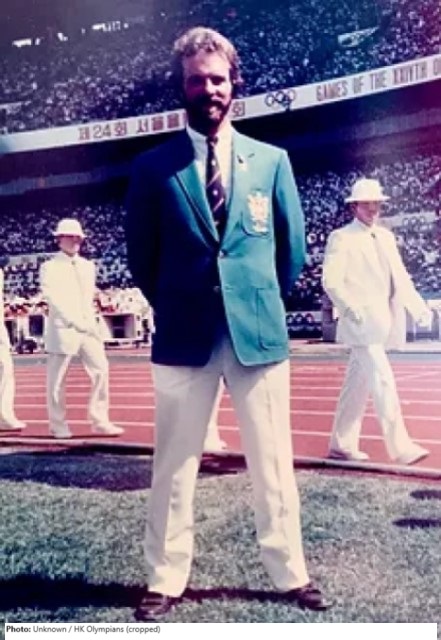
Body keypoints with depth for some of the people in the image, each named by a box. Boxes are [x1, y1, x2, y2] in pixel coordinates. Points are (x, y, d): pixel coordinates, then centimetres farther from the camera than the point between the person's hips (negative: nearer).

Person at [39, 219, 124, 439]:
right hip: (62, 329, -5)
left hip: (88, 328, 5)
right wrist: (77, 322, -18)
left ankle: (100, 421, 5)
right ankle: (58, 425, 14)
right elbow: (54, 299, -11)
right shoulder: (50, 267, -1)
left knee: (101, 370, -2)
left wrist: (89, 322, 2)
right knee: (57, 379, 1)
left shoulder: (87, 266, 16)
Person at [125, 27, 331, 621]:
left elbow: (292, 246, 13)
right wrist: (175, 306, 10)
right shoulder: (154, 166, 3)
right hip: (184, 337, -1)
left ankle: (291, 573, 25)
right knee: (174, 467, 7)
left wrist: (260, 301, 13)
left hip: (260, 332, 1)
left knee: (273, 464, 9)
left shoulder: (271, 160, 8)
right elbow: (141, 256, 9)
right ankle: (166, 581, 21)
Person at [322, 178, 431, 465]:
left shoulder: (386, 236, 17)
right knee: (383, 381, -12)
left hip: (383, 321, 7)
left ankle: (342, 445, 19)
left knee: (358, 385, 11)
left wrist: (418, 306, 4)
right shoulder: (341, 237, -4)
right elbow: (331, 281, -13)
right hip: (361, 322, -7)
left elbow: (400, 277, 16)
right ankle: (401, 447, -8)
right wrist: (351, 308, -24)